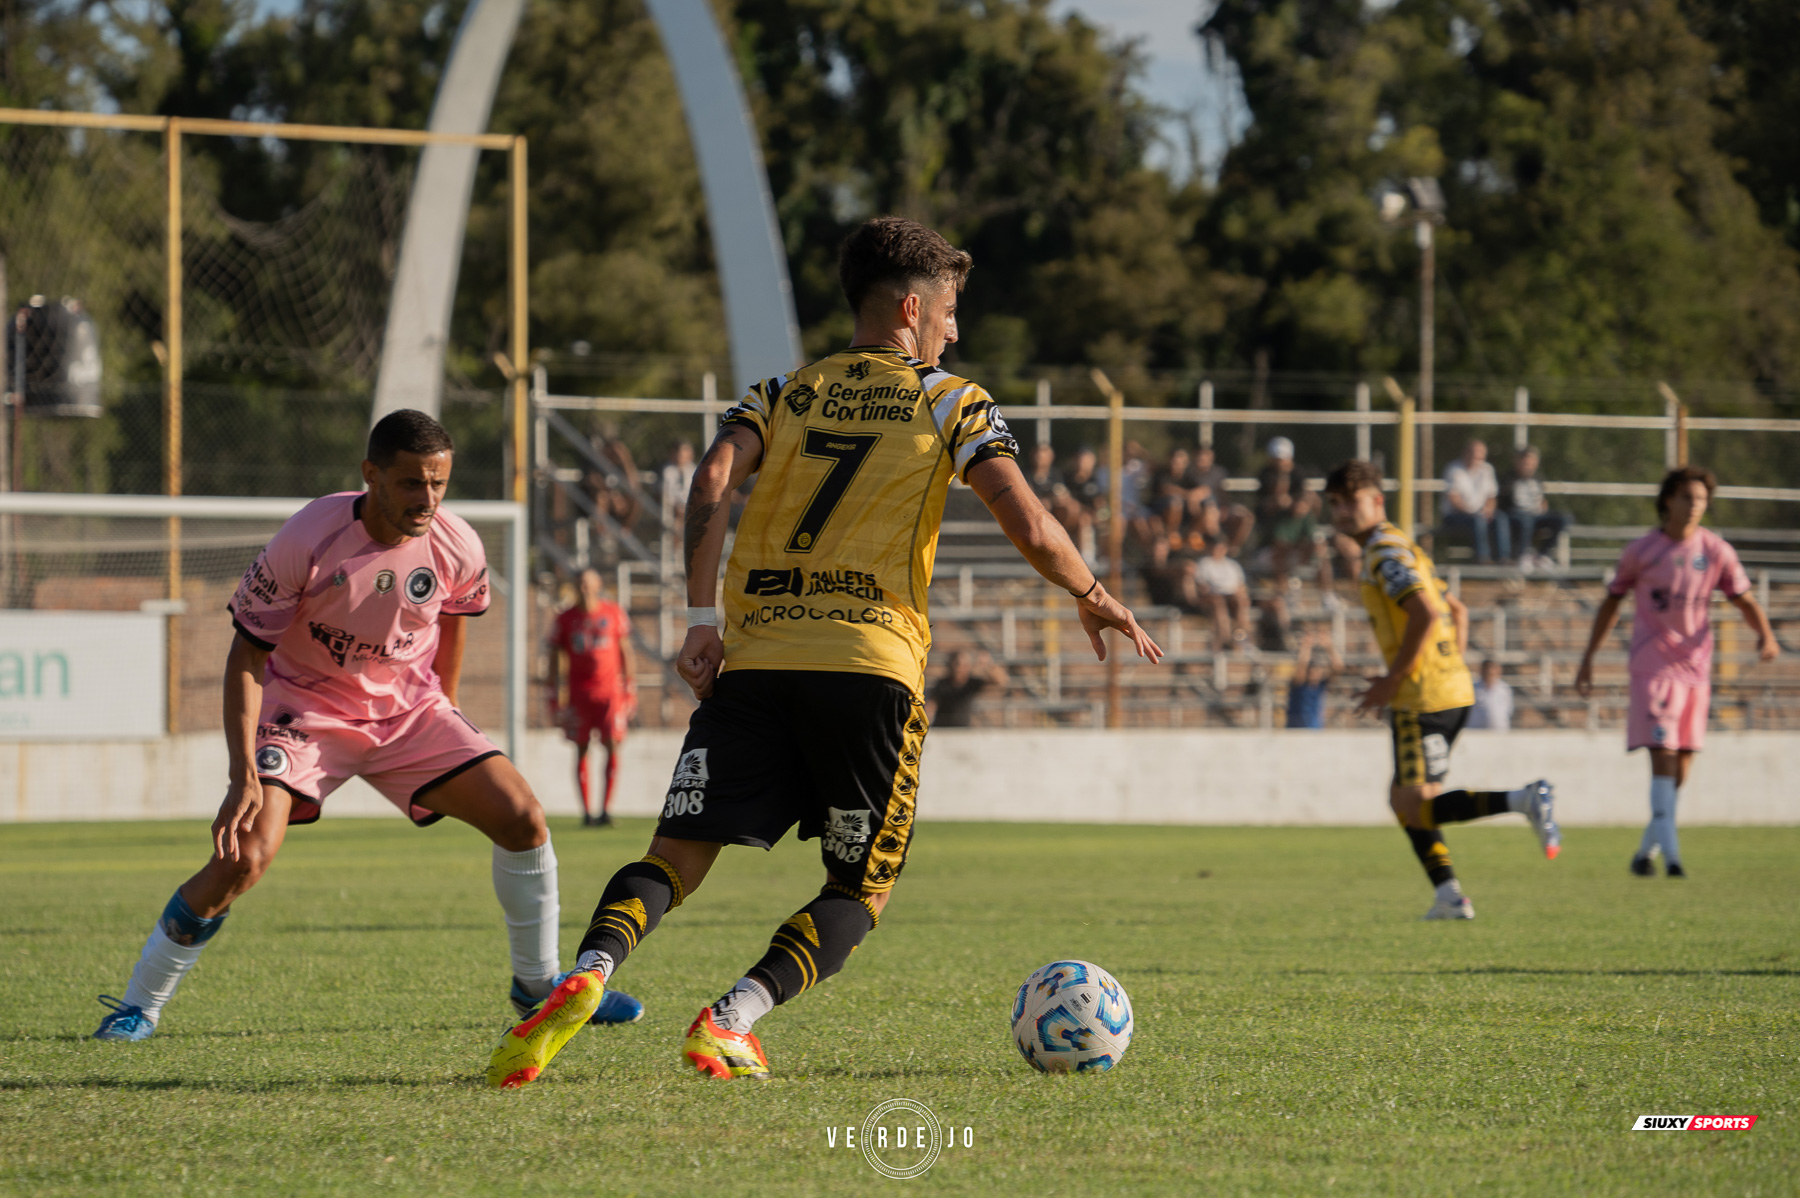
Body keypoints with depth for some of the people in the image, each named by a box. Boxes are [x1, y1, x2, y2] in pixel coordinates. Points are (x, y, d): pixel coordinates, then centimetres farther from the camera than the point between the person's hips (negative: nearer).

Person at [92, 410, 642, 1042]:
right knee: (243, 856, -23)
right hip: (304, 707, -4)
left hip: (410, 708, 4)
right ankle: (138, 1005, -7)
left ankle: (536, 983, 12)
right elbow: (248, 654, -18)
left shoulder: (457, 547, -14)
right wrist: (243, 773, -26)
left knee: (523, 818, -10)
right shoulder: (306, 540, -26)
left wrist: (443, 720, 19)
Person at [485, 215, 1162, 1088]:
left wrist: (699, 620, 0)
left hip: (754, 662, 3)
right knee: (861, 889, 10)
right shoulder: (951, 403, 11)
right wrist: (1094, 597, 18)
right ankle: (732, 1022, -12)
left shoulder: (786, 393, 19)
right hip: (871, 666, -3)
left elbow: (712, 481, 0)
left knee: (677, 857, 2)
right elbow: (1031, 530, 0)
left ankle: (587, 976, -28)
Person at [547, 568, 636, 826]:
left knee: (612, 746, -10)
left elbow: (625, 652, 11)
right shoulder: (566, 619, 4)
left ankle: (606, 808, -6)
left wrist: (629, 690, 8)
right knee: (581, 749, -1)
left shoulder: (614, 614, 5)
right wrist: (553, 700, 3)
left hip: (610, 688, 0)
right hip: (580, 690, 0)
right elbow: (554, 658, 7)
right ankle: (587, 811, 3)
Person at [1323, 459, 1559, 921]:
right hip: (1453, 687, 10)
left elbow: (1426, 613, -23)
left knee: (1415, 808, -11)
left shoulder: (1386, 551, -10)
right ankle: (1449, 896, 7)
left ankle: (1524, 800, -20)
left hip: (1425, 694, -10)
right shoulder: (1401, 548, 21)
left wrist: (1392, 680, -18)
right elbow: (1457, 611, 27)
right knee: (1403, 799, 15)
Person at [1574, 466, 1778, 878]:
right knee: (1663, 755, -17)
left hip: (1696, 666, 3)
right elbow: (1612, 601, 10)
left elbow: (1745, 600, 6)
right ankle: (1671, 851, -24)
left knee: (1682, 764, 7)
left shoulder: (1716, 551, 3)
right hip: (1652, 664, -3)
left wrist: (1766, 635, -15)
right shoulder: (1640, 551, -1)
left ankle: (1645, 850, 21)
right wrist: (1588, 658, 10)